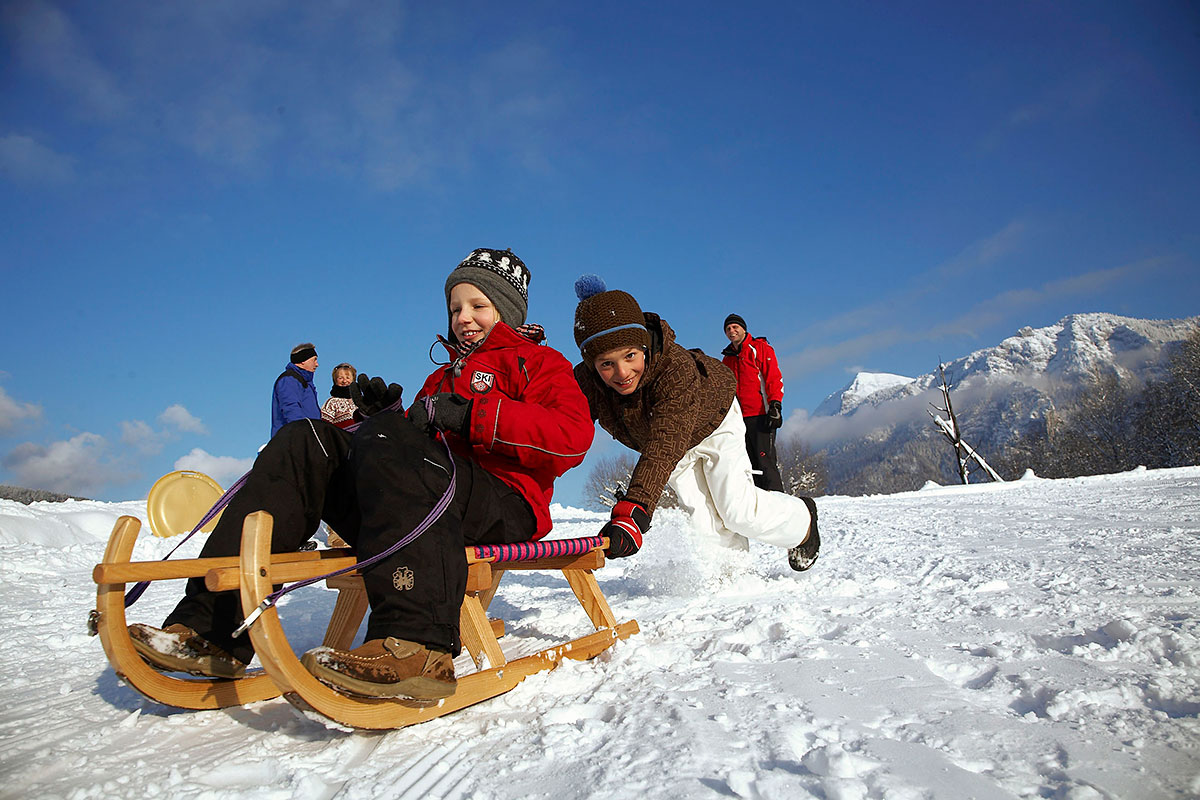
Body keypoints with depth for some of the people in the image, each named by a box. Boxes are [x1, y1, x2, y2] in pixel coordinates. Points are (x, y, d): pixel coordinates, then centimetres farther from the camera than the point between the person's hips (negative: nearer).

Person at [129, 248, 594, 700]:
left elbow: (573, 435, -8)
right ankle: (215, 628, -22)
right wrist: (387, 414, 4)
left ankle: (416, 646, -47)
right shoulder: (445, 375, 36)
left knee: (390, 440, -31)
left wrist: (470, 415, -16)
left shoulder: (539, 363, 14)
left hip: (503, 506, -6)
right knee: (306, 442, -8)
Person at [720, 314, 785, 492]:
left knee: (764, 460, -13)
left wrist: (775, 406, -15)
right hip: (738, 419, 6)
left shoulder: (760, 348, 6)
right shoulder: (727, 359, 23)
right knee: (748, 463, 3)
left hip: (760, 416, -6)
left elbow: (774, 378, -3)